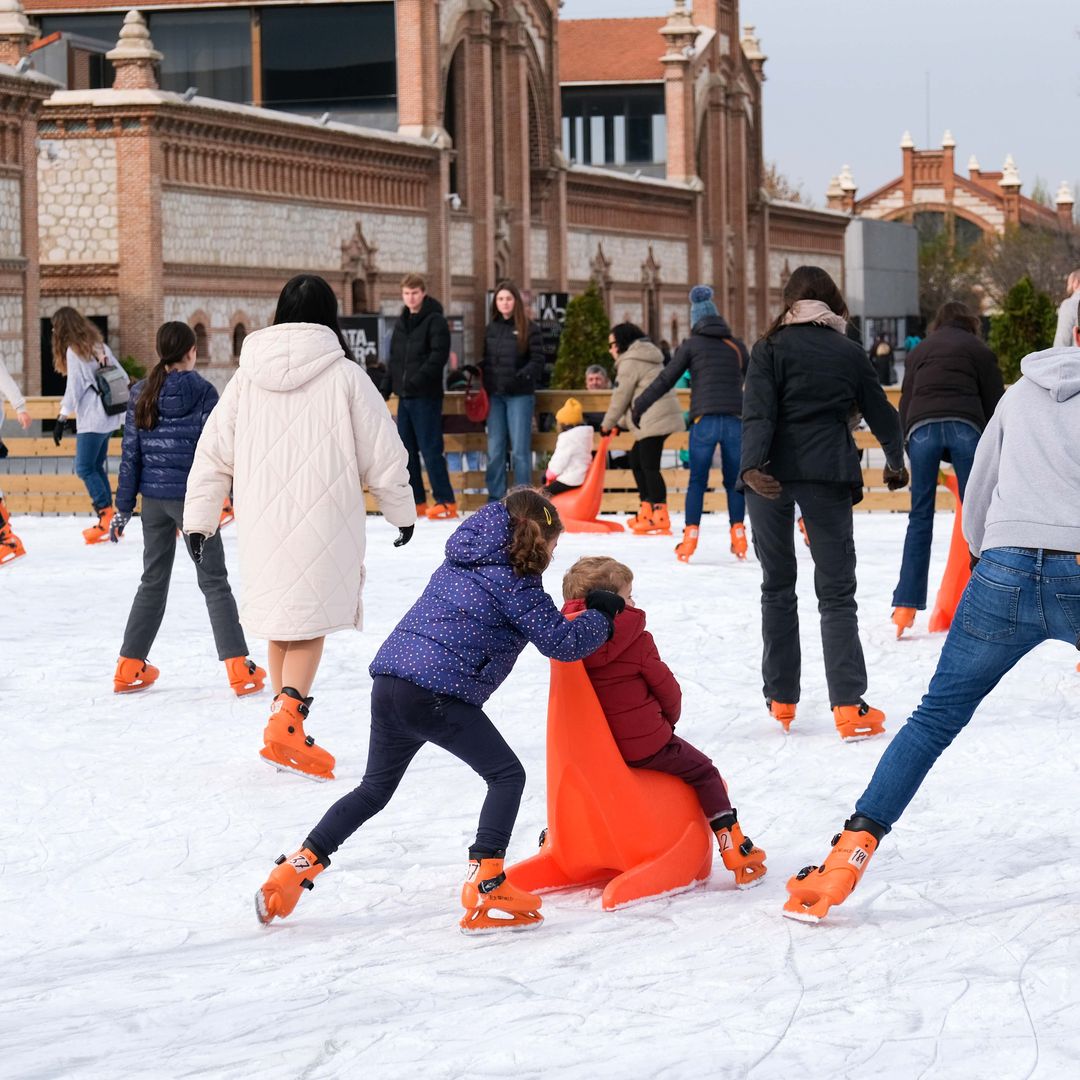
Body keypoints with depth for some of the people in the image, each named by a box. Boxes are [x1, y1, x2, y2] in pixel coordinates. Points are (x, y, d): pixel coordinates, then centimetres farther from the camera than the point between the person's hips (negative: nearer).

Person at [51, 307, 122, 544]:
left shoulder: (74, 350, -10)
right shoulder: (99, 347, 13)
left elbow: (74, 387, -14)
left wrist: (62, 418, -13)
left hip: (91, 420, -8)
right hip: (108, 418, 8)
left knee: (84, 468, -6)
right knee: (97, 467, 12)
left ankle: (106, 516, -13)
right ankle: (108, 521, 9)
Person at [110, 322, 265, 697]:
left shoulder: (141, 394, 2)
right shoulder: (203, 392, -9)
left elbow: (130, 454, 3)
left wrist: (123, 507, 7)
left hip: (153, 498, 4)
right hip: (193, 495, -4)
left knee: (153, 581, 16)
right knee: (214, 582, 3)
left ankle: (130, 666, 16)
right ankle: (239, 669, -2)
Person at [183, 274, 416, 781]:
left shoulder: (248, 377, 4)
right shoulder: (345, 376, -5)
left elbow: (213, 452, 7)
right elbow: (382, 454, -1)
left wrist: (199, 520, 15)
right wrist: (402, 511, 14)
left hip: (262, 524, 4)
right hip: (322, 523, -4)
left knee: (282, 622, 16)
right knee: (309, 622, -1)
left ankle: (285, 726, 24)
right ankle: (286, 720, -19)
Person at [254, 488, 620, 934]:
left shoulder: (461, 563, 23)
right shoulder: (515, 582, -2)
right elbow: (562, 642, -3)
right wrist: (602, 616, 14)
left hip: (389, 679, 8)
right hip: (437, 694, -8)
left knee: (375, 788, 23)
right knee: (506, 775, 2)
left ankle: (296, 868, 18)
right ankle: (484, 888, -8)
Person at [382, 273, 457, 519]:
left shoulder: (435, 320, -7)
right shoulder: (401, 322, 16)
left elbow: (439, 355, -17)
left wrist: (418, 379, -26)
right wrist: (386, 388, 14)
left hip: (426, 396, -8)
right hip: (404, 395, 8)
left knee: (430, 448, -9)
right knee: (407, 450, 8)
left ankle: (446, 502, -7)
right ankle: (417, 502, 14)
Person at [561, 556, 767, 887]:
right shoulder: (636, 642, -16)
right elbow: (667, 688, -7)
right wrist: (669, 718, 16)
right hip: (646, 745, -6)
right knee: (704, 774, 10)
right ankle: (736, 853, 5)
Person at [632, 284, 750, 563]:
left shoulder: (692, 345, 5)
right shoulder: (736, 346, 14)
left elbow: (666, 380, 4)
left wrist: (638, 406, 12)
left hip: (704, 421, -2)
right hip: (734, 421, 2)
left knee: (697, 481, 3)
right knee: (734, 480, 11)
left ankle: (690, 538, -5)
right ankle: (738, 537, 8)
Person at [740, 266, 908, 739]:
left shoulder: (770, 349, 2)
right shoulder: (850, 352, 8)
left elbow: (758, 412, -12)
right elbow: (880, 412, 17)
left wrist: (751, 465, -24)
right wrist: (896, 461, 34)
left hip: (772, 475, 0)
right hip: (828, 476, 0)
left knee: (777, 587, 14)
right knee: (836, 593, 0)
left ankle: (781, 700, 16)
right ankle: (848, 706, -12)